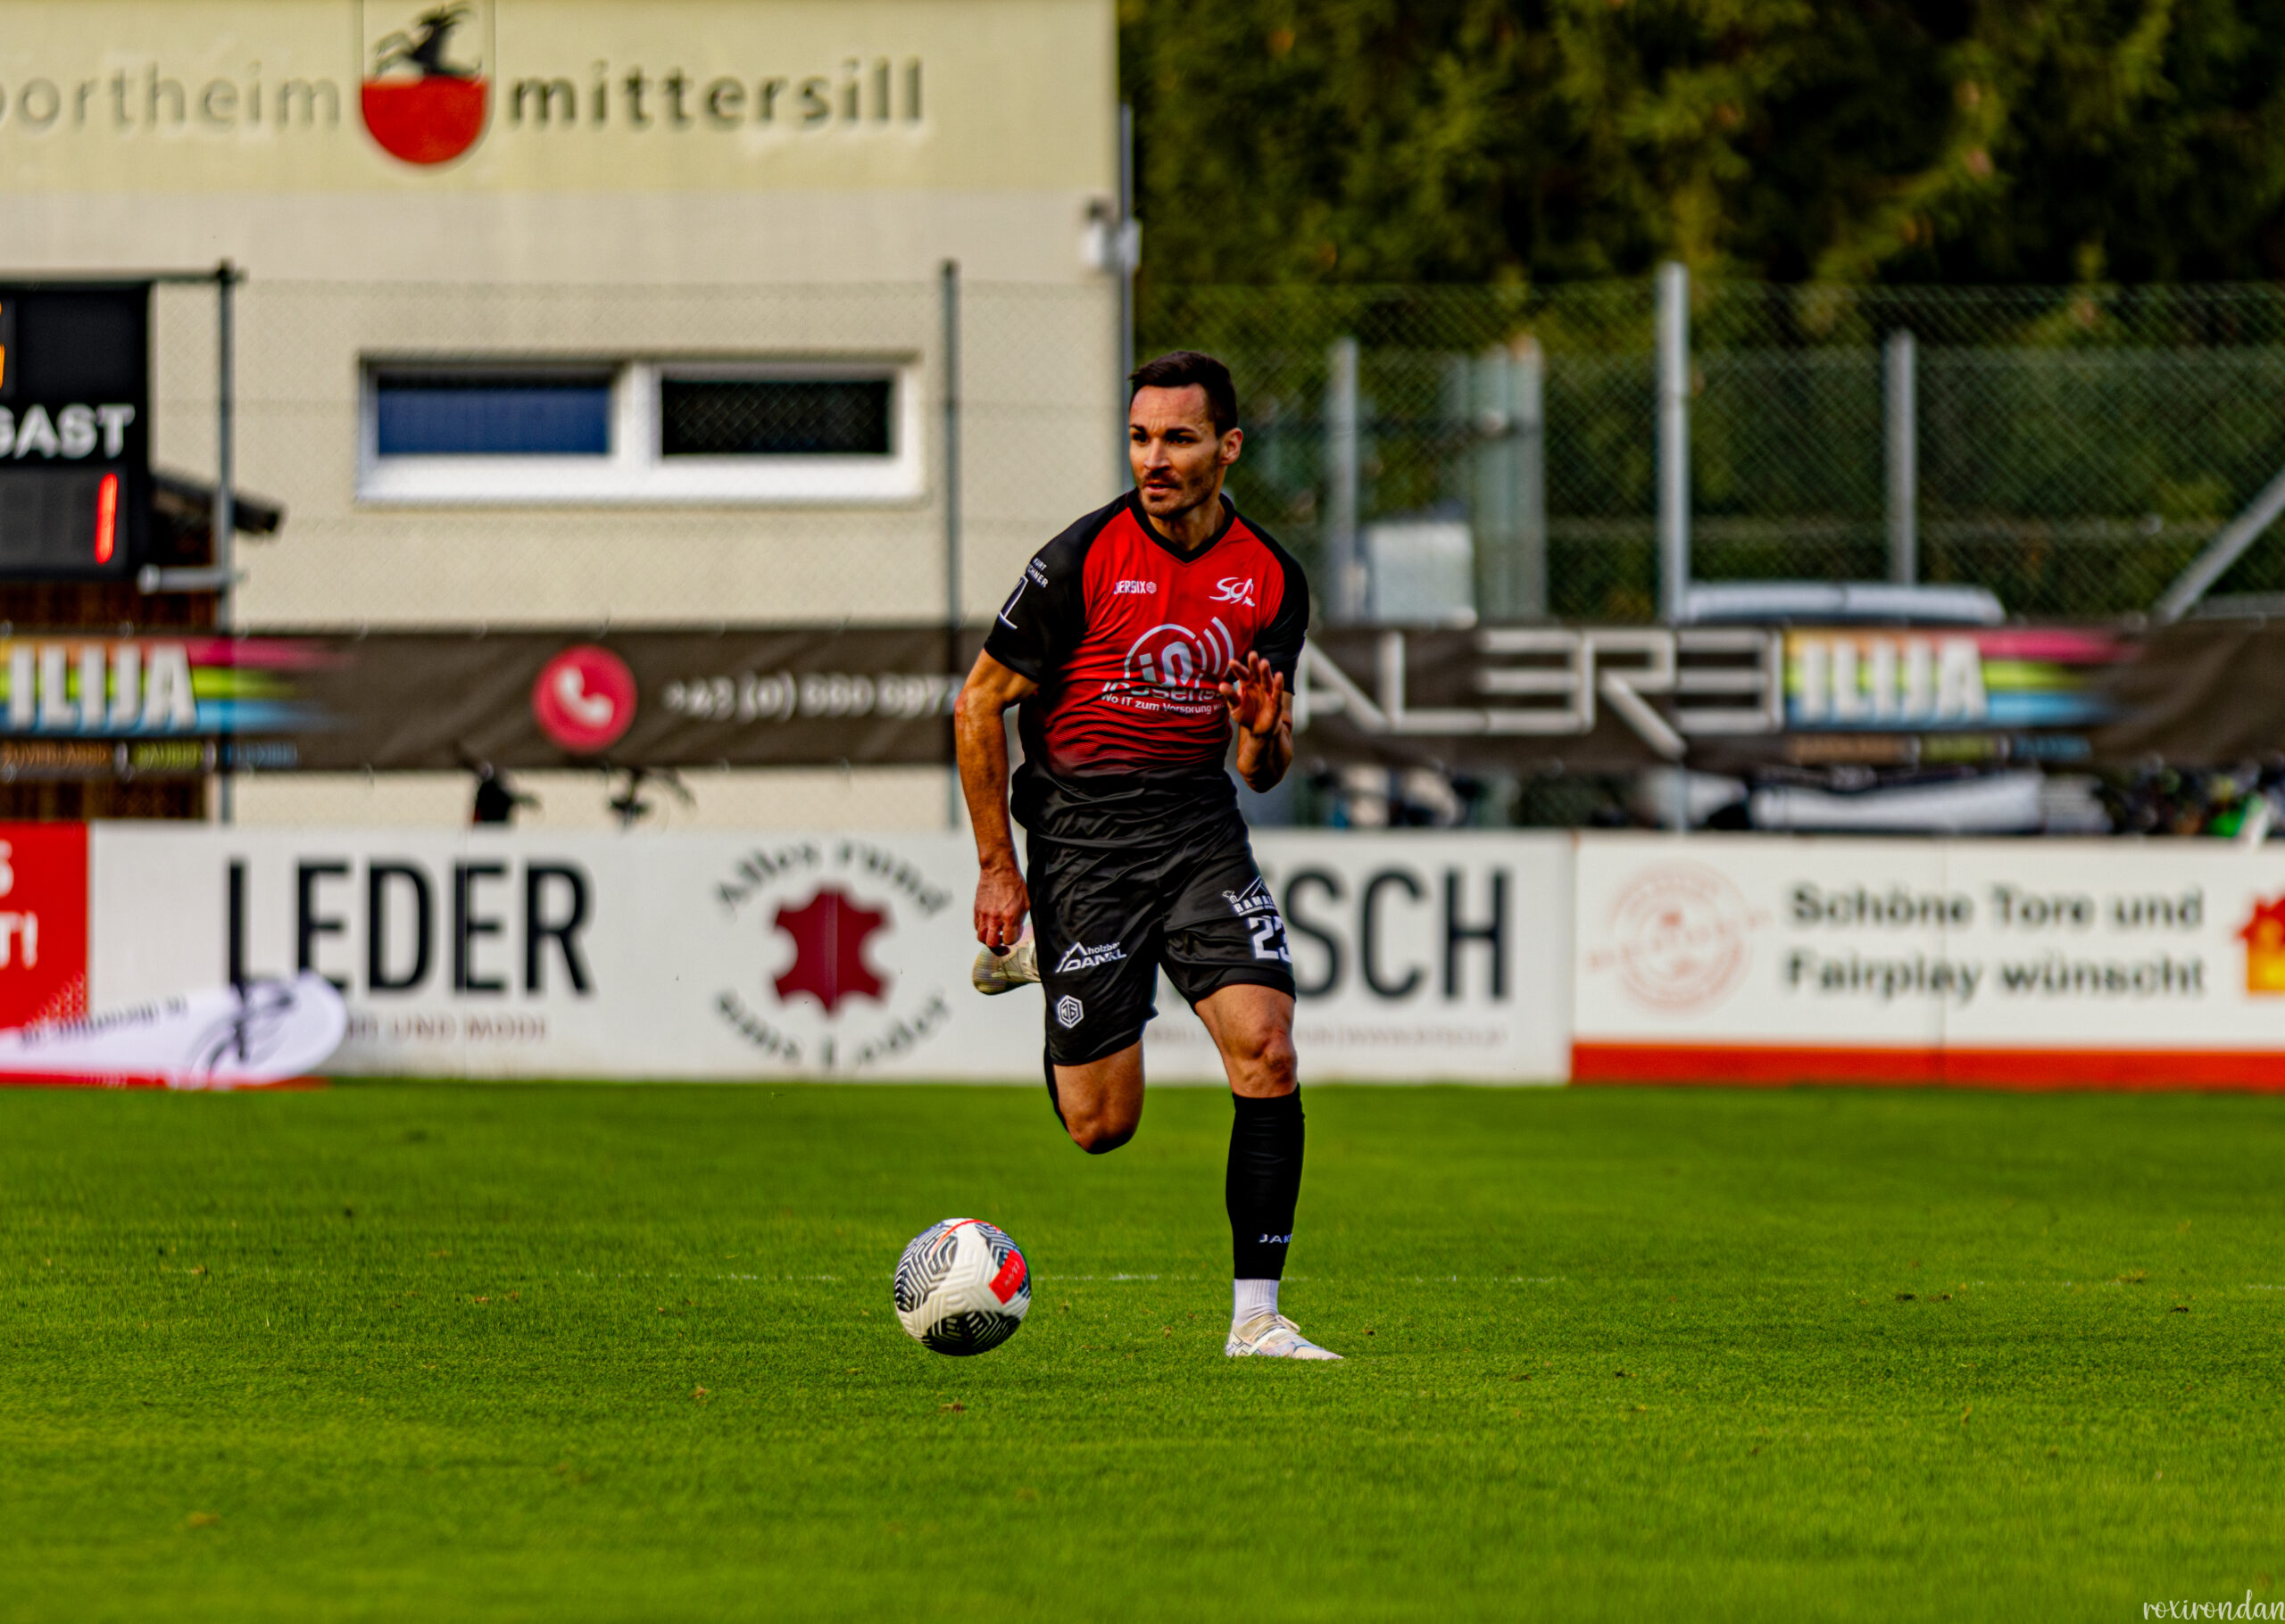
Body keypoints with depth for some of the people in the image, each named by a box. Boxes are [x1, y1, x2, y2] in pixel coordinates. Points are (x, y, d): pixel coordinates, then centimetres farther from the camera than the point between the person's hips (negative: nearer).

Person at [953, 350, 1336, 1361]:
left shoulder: (1270, 580, 0)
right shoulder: (1082, 560, -12)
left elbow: (1262, 772, 8)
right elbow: (978, 705, -3)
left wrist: (1264, 736, -17)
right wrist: (997, 869, -4)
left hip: (1203, 833, 3)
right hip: (1081, 839, -3)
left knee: (1266, 1051, -18)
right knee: (1102, 1125, -1)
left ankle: (1255, 1316, -11)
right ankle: (1027, 948, 31)